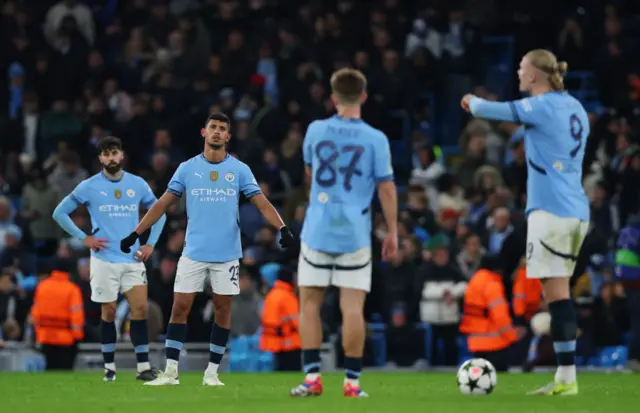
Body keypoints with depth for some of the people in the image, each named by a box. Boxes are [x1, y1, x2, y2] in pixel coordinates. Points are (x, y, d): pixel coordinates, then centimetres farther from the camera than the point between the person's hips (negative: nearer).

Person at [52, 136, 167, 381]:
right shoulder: (89, 187, -2)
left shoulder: (138, 184, 5)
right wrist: (83, 238, -5)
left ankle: (143, 367, -5)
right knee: (108, 312, 2)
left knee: (140, 309, -7)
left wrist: (150, 243, 6)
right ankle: (109, 366, 13)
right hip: (104, 260, -2)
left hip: (133, 259, 2)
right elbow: (60, 213, 2)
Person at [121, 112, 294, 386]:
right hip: (194, 252, 0)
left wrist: (282, 228, -19)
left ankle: (212, 372, 12)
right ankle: (170, 372, 2)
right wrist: (135, 234, 3)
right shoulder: (187, 168, 3)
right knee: (180, 307, -3)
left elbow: (262, 203, -4)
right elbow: (163, 204, 7)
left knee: (222, 311, 3)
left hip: (227, 254, 0)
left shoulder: (239, 170, 1)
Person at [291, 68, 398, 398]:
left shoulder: (315, 131, 4)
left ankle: (312, 377, 2)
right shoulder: (375, 139, -4)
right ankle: (352, 381, -2)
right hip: (355, 234, -1)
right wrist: (392, 233, 4)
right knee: (352, 308, -1)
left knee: (309, 303, 8)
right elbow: (386, 188, -5)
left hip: (317, 231, 1)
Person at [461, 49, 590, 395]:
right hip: (577, 212, 8)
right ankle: (565, 376, 10)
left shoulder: (543, 106, -9)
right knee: (558, 292, 11)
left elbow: (489, 110, -4)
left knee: (556, 291, -9)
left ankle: (567, 376, -12)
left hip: (551, 211, -8)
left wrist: (473, 102, 17)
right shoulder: (574, 108, 15)